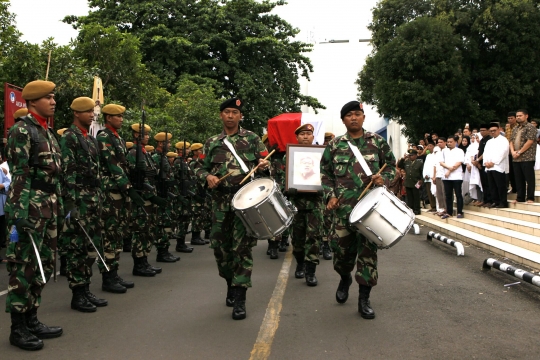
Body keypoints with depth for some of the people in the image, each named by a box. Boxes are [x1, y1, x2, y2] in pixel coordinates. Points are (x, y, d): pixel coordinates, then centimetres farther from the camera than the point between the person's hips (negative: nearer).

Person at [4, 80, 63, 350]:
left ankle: (31, 320, 23)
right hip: (30, 207, -9)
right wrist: (20, 213, -21)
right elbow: (19, 174, -16)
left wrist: (60, 205, 19)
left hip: (49, 208, 9)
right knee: (24, 267, -3)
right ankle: (18, 329, 7)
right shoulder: (21, 130, -9)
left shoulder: (48, 132, 17)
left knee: (43, 265, 12)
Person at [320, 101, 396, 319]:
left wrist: (384, 179, -8)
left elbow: (391, 165, 12)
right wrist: (330, 196, -3)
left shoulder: (377, 141, 6)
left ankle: (364, 299, 8)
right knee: (342, 248, 5)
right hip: (343, 206, 1)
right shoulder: (334, 145, 7)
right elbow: (326, 174, 11)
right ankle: (345, 278, 38)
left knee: (368, 249, -1)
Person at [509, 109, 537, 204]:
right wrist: (513, 152, -4)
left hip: (527, 158, -7)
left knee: (529, 179, -2)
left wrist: (519, 152, -13)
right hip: (516, 159, 7)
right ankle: (520, 197, 17)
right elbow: (511, 141, 15)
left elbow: (530, 142, -14)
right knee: (518, 179, 10)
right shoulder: (515, 129, 18)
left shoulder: (530, 127, -5)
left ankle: (530, 198, 4)